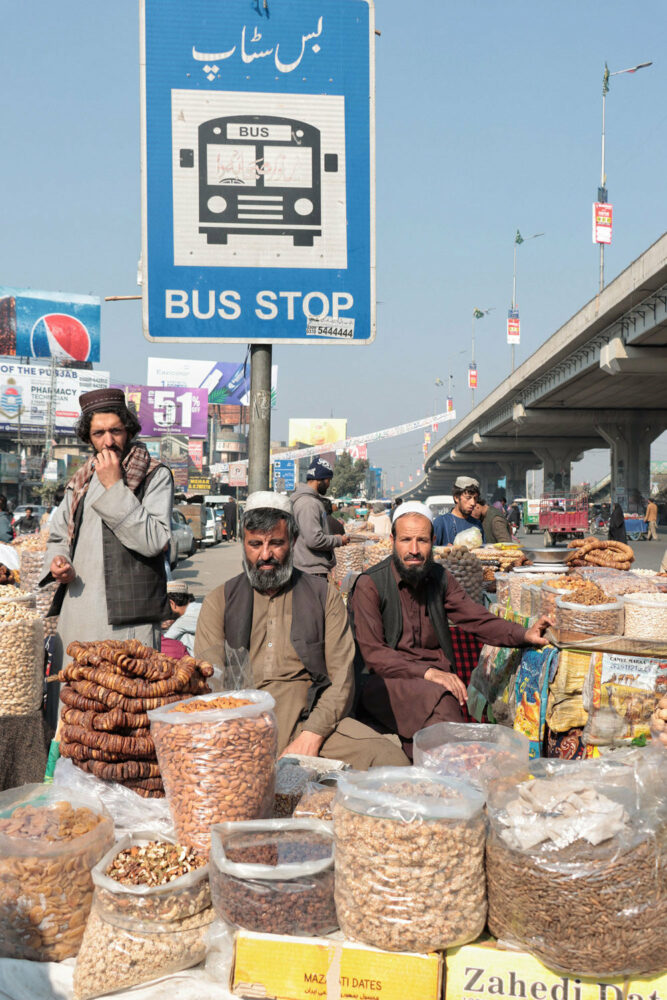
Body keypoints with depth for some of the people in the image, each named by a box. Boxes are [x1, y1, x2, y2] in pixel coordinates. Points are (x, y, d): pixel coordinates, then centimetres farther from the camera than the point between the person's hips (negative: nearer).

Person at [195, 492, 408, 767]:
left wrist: (311, 736, -12)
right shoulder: (219, 602, 14)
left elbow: (342, 676, 5)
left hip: (312, 718, 1)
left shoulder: (324, 596, 14)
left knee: (391, 758, -25)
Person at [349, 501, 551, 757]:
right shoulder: (370, 585, -5)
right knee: (439, 699, -32)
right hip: (383, 681, -4)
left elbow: (477, 618, 5)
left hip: (435, 676, 4)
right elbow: (373, 653, -12)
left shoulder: (439, 578, 12)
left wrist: (525, 635, -13)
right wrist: (426, 672, -24)